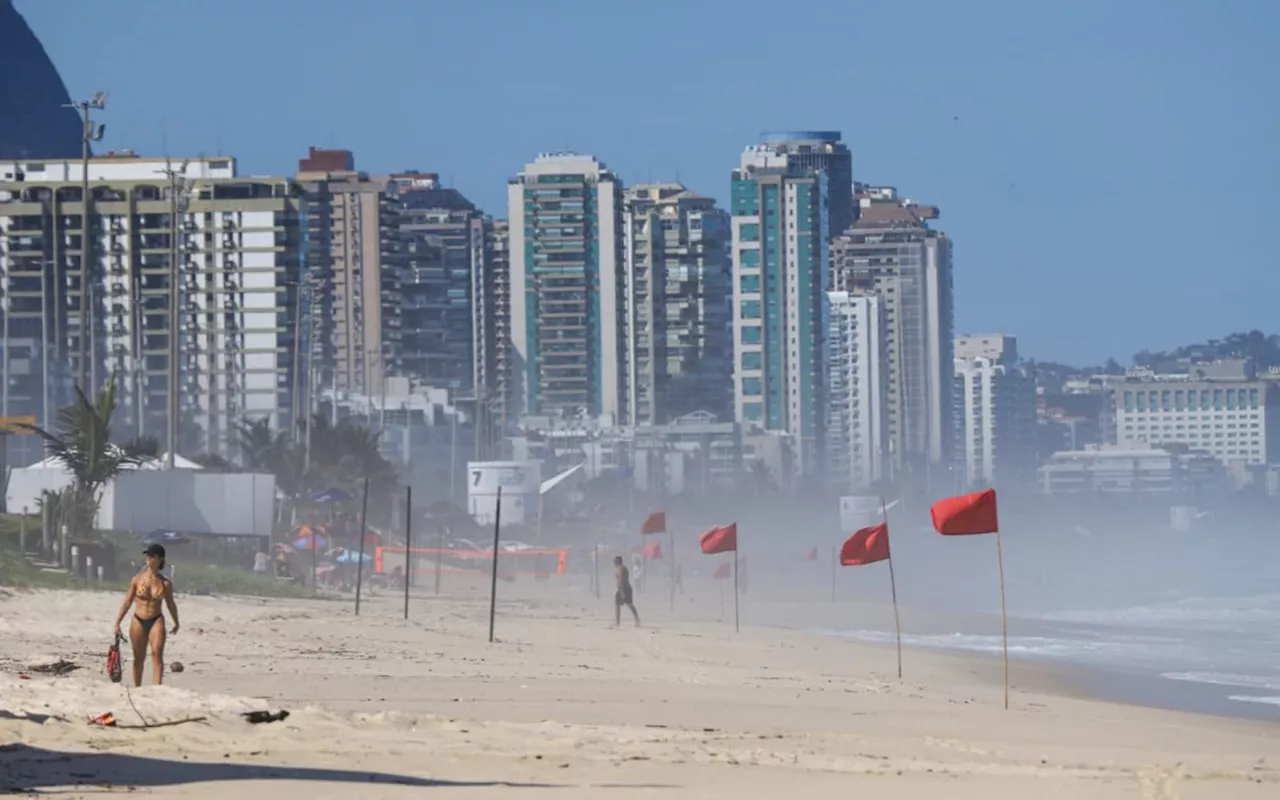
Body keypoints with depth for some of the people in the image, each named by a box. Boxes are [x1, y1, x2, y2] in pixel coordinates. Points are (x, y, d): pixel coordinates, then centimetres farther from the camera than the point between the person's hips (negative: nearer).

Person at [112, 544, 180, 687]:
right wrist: (117, 622, 1)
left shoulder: (165, 583, 0)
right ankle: (137, 688, 22)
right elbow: (127, 602, 5)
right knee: (139, 658, 9)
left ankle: (158, 687, -25)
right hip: (138, 621, 1)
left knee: (157, 653, -18)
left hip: (156, 621, -1)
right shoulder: (137, 579, 1)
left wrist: (176, 623, 26)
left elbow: (171, 604, 15)